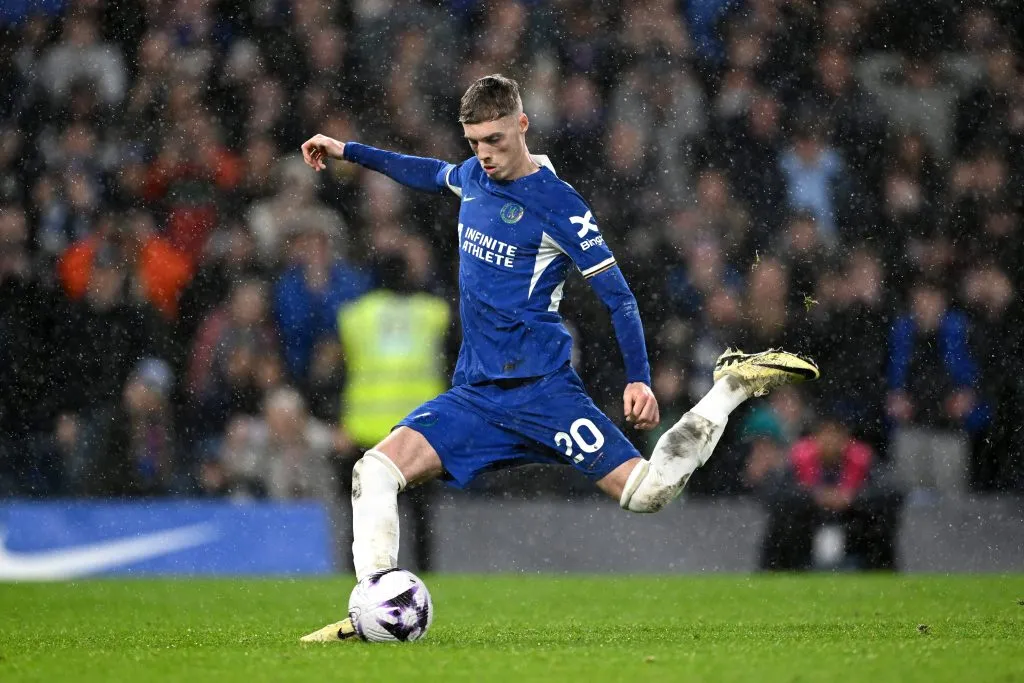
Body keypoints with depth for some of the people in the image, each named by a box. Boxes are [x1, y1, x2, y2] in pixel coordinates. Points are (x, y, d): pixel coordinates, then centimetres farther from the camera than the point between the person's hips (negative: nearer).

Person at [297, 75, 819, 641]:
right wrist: (348, 151, 37)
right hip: (474, 396, 5)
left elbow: (616, 294, -7)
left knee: (645, 493, -15)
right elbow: (433, 175, 36)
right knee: (375, 471, -17)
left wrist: (639, 380, -14)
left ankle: (735, 385, 6)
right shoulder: (473, 175, 9)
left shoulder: (555, 203, -9)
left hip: (540, 388, -5)